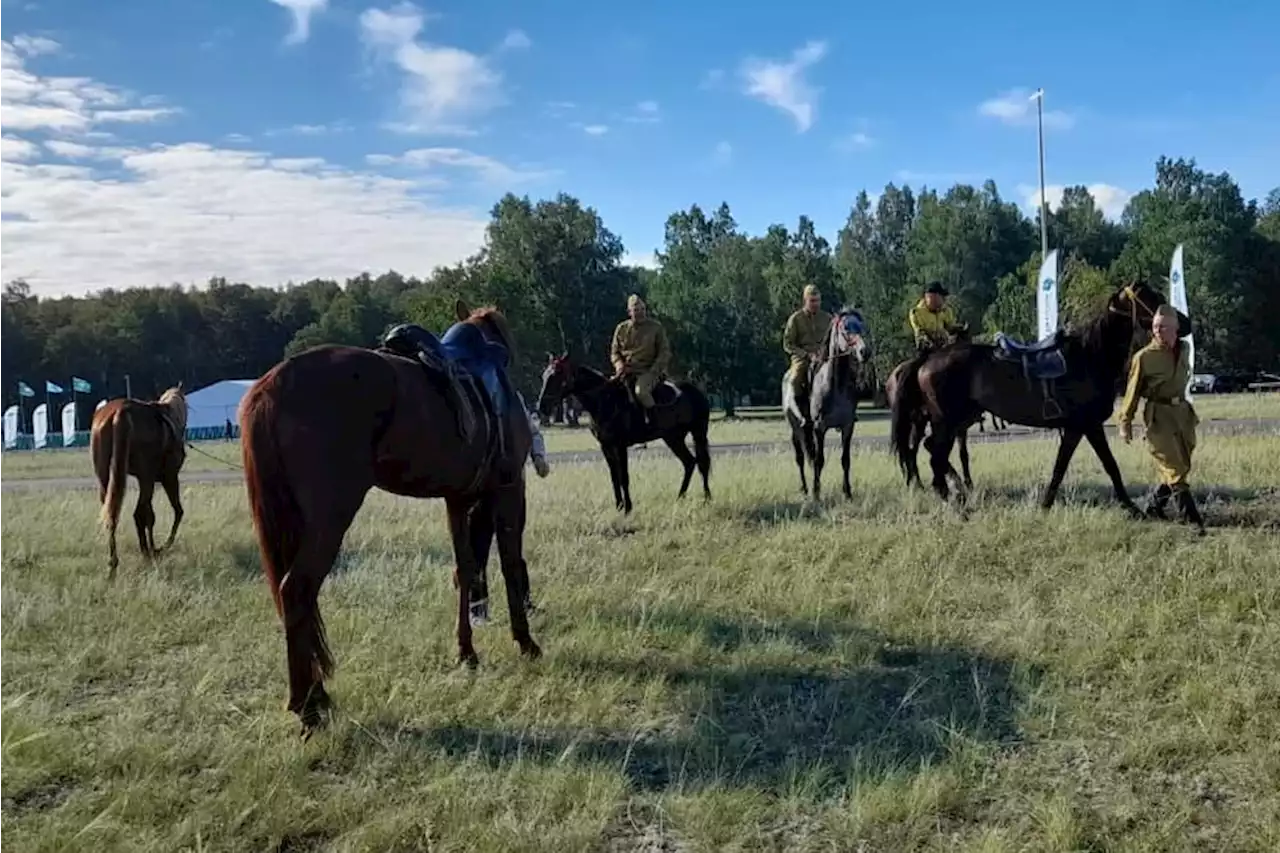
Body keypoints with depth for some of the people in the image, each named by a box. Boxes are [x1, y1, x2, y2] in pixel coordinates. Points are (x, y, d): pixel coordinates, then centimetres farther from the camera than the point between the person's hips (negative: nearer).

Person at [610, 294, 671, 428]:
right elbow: (614, 352, 15)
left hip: (648, 371, -5)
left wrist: (653, 371, -13)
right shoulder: (621, 329, 8)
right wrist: (619, 365, -7)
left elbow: (665, 353, 0)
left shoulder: (656, 327, 1)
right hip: (626, 371, 5)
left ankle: (653, 421, -16)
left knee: (640, 391, -34)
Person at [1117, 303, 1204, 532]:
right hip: (1159, 416, -6)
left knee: (1180, 468, 12)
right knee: (1175, 470, -8)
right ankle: (1194, 520, -8)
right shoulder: (1144, 356, -10)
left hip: (1183, 412, 6)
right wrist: (1125, 423, -7)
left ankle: (1155, 506, 31)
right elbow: (1133, 391, -6)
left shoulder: (1183, 349, 6)